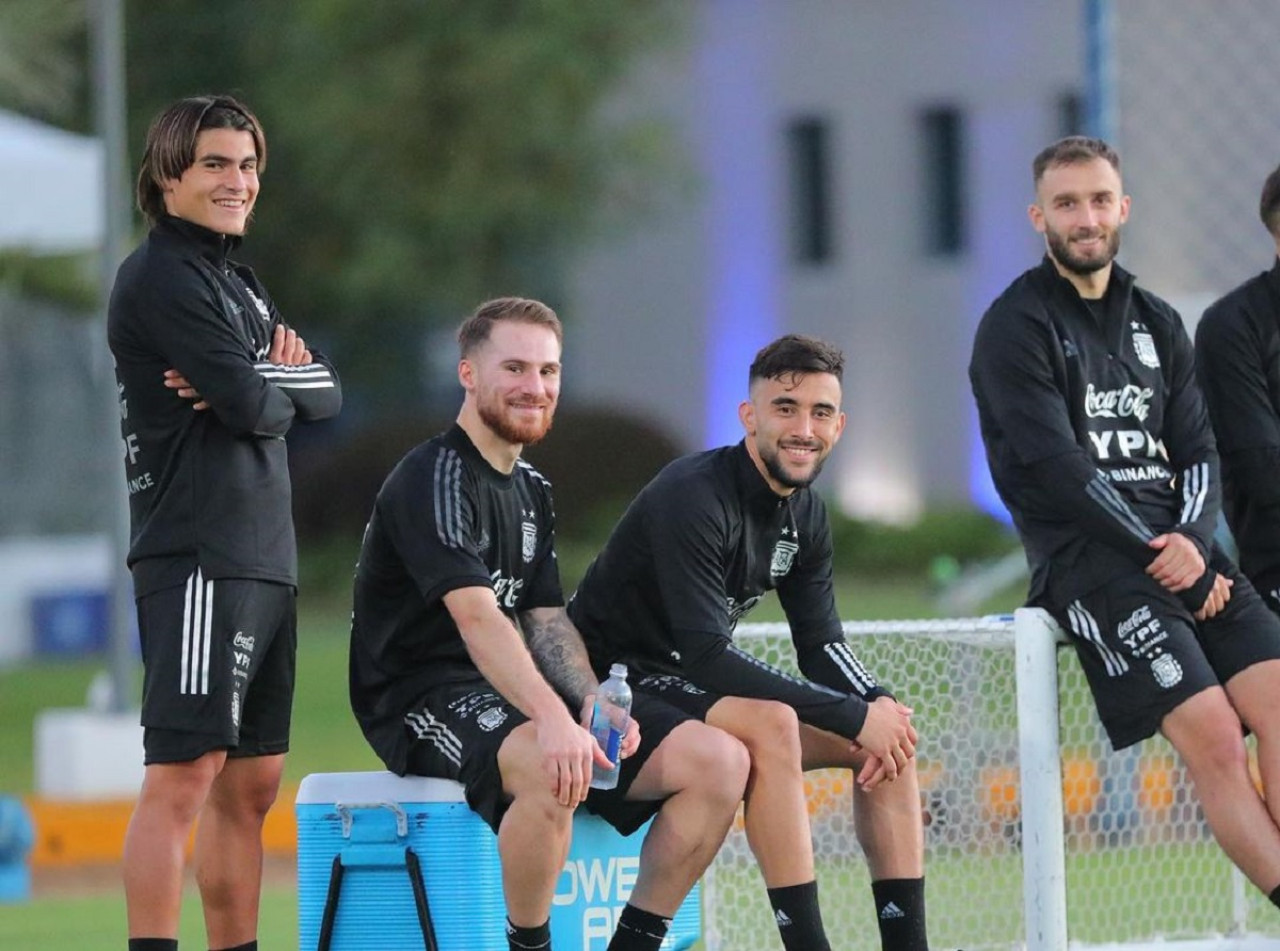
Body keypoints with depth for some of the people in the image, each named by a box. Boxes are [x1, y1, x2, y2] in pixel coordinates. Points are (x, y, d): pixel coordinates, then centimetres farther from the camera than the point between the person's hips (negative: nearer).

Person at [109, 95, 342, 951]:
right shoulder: (163, 277, -8)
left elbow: (329, 395, 13)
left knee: (252, 783, 10)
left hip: (266, 558, 9)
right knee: (183, 775, -14)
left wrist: (259, 382, -7)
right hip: (197, 555, -9)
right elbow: (246, 405, -18)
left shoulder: (238, 280, 21)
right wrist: (279, 386, 4)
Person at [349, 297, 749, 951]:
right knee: (552, 765, -41)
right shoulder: (435, 479, -11)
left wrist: (591, 701, -8)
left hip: (520, 695, 9)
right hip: (424, 697, -9)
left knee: (719, 760, -7)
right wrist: (553, 718, -38)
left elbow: (546, 620, 14)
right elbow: (477, 618, -24)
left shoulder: (530, 490, 19)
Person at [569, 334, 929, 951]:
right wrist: (854, 716, -29)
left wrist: (875, 704, -18)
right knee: (771, 725, -34)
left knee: (890, 734, -2)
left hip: (698, 688, 9)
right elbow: (704, 653, -30)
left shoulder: (805, 513, 4)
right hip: (617, 685, -9)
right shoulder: (693, 497, -23)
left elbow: (821, 645, 6)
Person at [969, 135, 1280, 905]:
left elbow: (1199, 452, 13)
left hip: (1181, 547, 5)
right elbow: (1059, 469, -9)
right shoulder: (1016, 327, 0)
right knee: (1214, 739, -21)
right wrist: (1158, 557, -13)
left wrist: (1193, 540, -8)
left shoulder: (1158, 325, 20)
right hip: (1087, 556, -5)